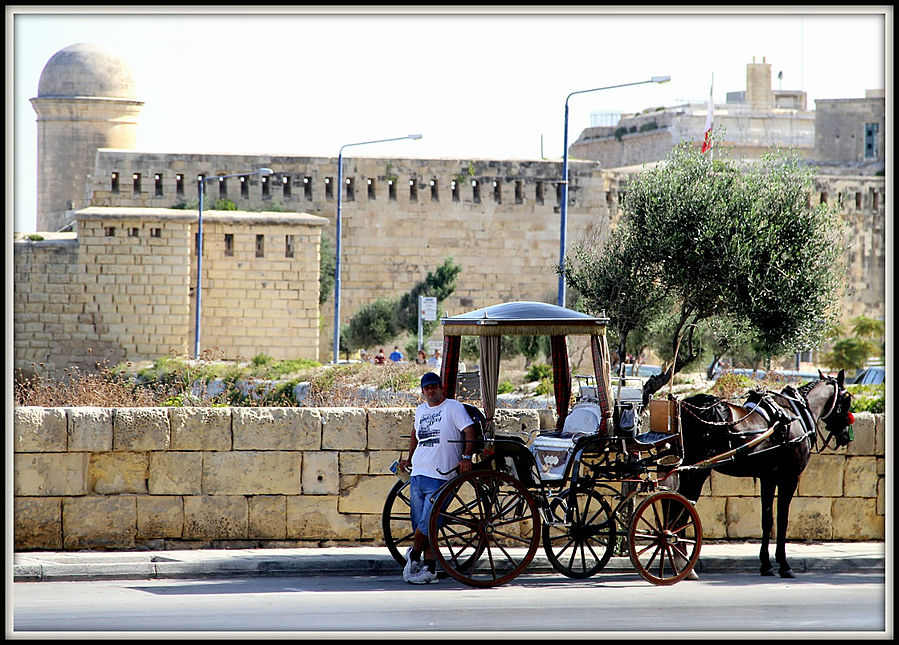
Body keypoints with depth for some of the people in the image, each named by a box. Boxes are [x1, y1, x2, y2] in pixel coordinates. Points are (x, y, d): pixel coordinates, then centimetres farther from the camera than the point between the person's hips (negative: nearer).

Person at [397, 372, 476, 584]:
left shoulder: (453, 407, -2)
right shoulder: (420, 410, 17)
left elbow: (469, 431, -9)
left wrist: (466, 457, -22)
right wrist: (409, 459, 30)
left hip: (440, 477, -6)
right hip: (417, 474, 6)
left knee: (426, 524, -11)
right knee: (421, 525, 3)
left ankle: (413, 555, 9)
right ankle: (430, 569, 5)